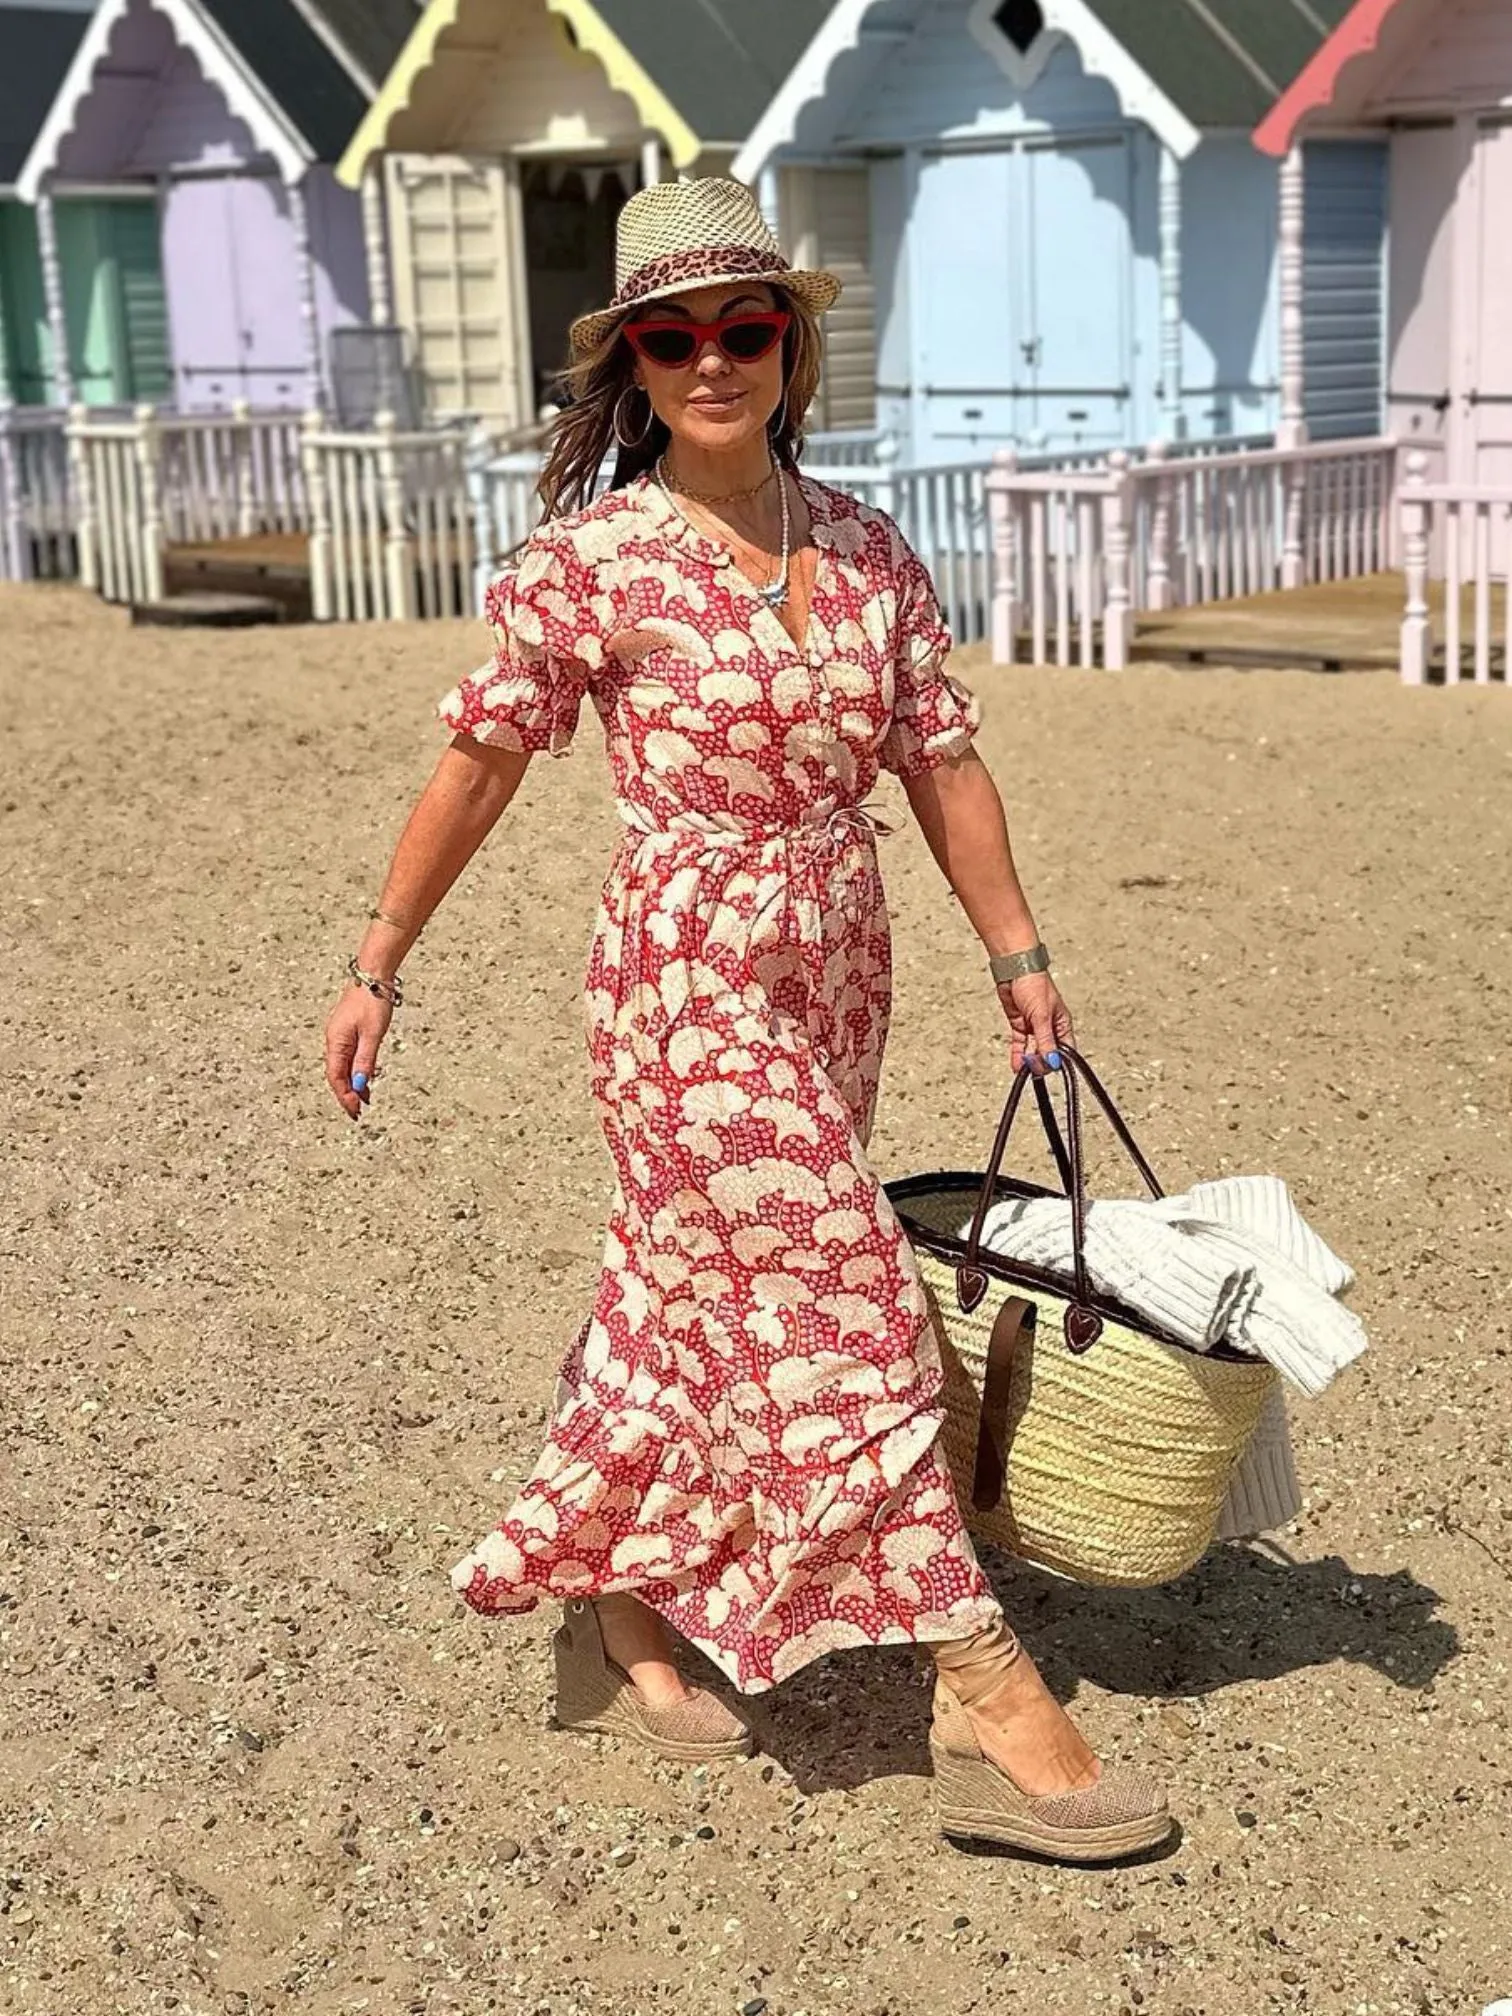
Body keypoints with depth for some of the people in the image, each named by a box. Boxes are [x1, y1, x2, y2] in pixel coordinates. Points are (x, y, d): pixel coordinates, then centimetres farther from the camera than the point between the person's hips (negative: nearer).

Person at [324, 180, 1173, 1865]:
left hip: (836, 978, 6)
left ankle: (618, 1621, 37)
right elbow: (477, 764, -2)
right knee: (845, 1324, -6)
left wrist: (1019, 959, 9)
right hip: (692, 982, -6)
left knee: (697, 1313, 17)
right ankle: (993, 1718, 0)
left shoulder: (863, 546, 4)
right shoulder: (591, 564, -9)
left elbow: (939, 760, 9)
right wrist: (376, 969, 2)